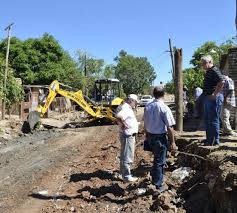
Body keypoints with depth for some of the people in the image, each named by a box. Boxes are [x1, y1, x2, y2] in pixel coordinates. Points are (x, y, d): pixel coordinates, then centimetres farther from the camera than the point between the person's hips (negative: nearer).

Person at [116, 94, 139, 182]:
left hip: (130, 135, 11)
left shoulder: (128, 108, 13)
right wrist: (123, 124, -25)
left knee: (125, 155, 21)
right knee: (127, 156, -1)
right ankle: (127, 176, 8)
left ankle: (123, 172, 35)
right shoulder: (126, 108, -20)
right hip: (128, 136, -11)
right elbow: (118, 116, -39)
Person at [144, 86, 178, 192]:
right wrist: (172, 142, -8)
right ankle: (158, 186, 18)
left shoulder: (147, 107, 1)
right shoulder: (164, 108, -17)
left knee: (157, 158, 26)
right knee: (160, 161, 7)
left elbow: (145, 124, 9)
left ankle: (154, 176, 43)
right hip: (160, 137, -6)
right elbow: (169, 127, -16)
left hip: (150, 136, 6)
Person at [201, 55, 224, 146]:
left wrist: (215, 94, -25)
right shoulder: (208, 72, 17)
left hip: (214, 98, -11)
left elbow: (221, 82, -28)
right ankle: (209, 139, 26)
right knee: (207, 119, 16)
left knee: (213, 120, -4)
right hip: (208, 98, 11)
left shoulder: (214, 70, -13)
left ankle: (215, 140, 4)